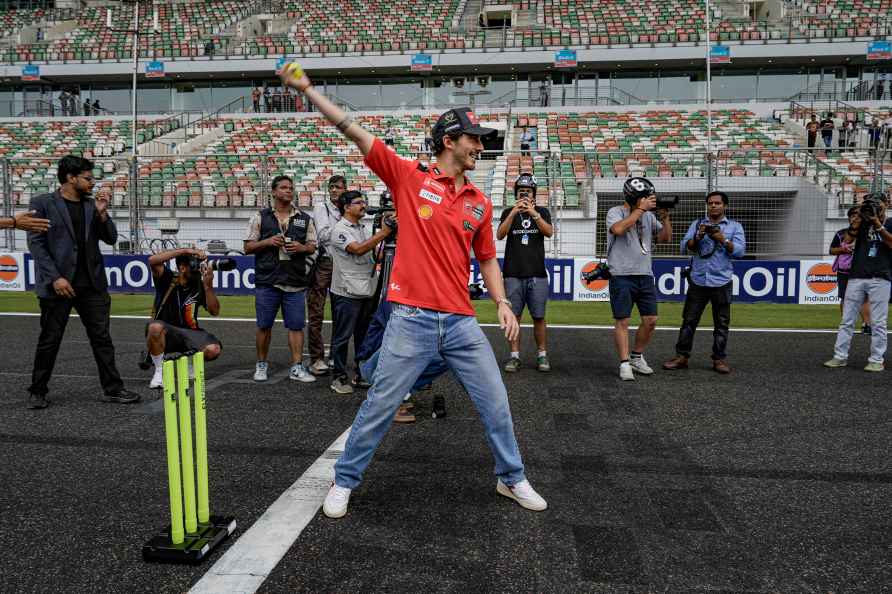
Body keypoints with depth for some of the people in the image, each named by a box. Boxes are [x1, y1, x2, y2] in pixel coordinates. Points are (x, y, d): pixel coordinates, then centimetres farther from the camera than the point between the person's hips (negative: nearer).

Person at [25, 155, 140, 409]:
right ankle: (38, 391, 22)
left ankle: (112, 388, 10)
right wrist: (54, 277, -15)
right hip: (58, 284, -4)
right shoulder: (43, 203, -2)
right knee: (49, 341, 7)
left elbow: (111, 239, 10)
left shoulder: (91, 205, 10)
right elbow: (35, 243, -7)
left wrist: (102, 214, -6)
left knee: (102, 338, 4)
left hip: (92, 285, 4)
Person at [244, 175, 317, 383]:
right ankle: (261, 364, 20)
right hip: (267, 281, -1)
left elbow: (312, 247, 13)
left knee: (296, 326, 0)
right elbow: (248, 247, 6)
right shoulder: (260, 217, 7)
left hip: (295, 281, 1)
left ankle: (297, 367, 6)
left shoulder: (305, 219, 11)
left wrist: (301, 247, -9)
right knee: (264, 326, 5)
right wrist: (267, 242, -10)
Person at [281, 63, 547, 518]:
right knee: (379, 407, 4)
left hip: (461, 323, 4)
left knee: (496, 404, 10)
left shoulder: (481, 203, 12)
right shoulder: (409, 176, 0)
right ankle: (344, 481, 26)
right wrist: (307, 90, -6)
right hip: (411, 321, -4)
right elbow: (354, 132, -2)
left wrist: (502, 302, 5)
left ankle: (511, 479, 32)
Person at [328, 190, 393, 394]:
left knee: (364, 336, 12)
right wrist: (384, 232, -26)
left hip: (367, 292, 8)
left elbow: (375, 255, 15)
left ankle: (362, 376, 21)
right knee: (342, 337, 0)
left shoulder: (363, 229, 17)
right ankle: (339, 377, 10)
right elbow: (358, 249, -24)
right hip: (346, 293, -8)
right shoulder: (340, 229, -8)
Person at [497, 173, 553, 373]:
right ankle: (515, 356, 7)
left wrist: (533, 212, -21)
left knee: (539, 317, 1)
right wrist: (514, 212, -18)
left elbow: (549, 232, -8)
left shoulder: (542, 211, 10)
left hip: (537, 274, 0)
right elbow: (499, 235, -6)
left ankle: (542, 355, 10)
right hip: (513, 274, 0)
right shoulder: (509, 212, 10)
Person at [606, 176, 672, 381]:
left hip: (645, 275, 6)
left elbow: (665, 237, 15)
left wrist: (665, 216, 0)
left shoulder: (649, 215, 13)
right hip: (622, 276, -6)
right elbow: (618, 229, -25)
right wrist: (641, 209, -20)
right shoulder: (615, 212, -4)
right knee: (622, 321, -3)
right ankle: (625, 364, 4)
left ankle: (637, 358, 22)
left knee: (650, 320, 5)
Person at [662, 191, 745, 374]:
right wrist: (698, 237, -15)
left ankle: (719, 359, 12)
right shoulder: (697, 224, 12)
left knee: (722, 323, 4)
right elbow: (684, 248, 3)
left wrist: (723, 239, -16)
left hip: (721, 283, -1)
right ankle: (682, 356, 7)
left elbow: (740, 251, -3)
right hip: (698, 281, 1)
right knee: (689, 320, 2)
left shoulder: (735, 226, 9)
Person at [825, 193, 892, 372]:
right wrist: (860, 216, -7)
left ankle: (877, 360, 4)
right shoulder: (863, 223, 15)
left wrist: (877, 224, -13)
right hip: (856, 278, 2)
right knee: (847, 321, 1)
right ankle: (840, 357, 5)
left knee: (878, 323, -2)